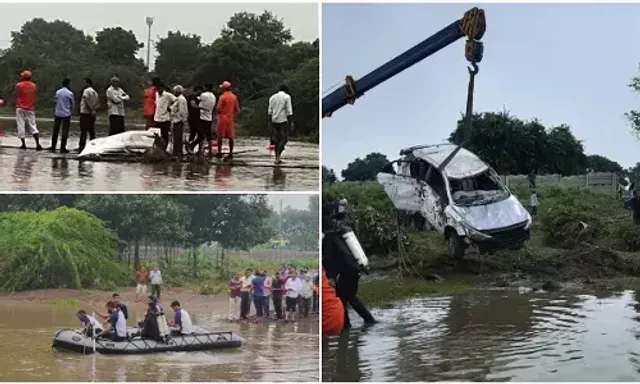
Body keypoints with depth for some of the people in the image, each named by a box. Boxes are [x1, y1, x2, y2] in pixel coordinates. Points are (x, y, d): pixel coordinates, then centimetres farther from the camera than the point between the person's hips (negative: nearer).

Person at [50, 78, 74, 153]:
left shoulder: (57, 92, 2)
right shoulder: (70, 93, -8)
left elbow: (56, 102, 8)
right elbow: (72, 104, 1)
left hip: (57, 113, 4)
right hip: (66, 114, -4)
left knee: (55, 131, 11)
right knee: (65, 132, 1)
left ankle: (53, 147, 14)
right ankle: (63, 148, 0)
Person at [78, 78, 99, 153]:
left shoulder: (86, 91, -8)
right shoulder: (94, 92, 16)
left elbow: (87, 101, -20)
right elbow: (98, 104, 14)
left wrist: (91, 110, -20)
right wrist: (93, 110, 6)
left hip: (85, 113, -8)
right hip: (92, 115, 8)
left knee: (83, 131, -6)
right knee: (92, 132, 9)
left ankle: (81, 147, -8)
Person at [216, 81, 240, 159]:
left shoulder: (222, 97, -12)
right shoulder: (234, 97, 4)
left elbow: (219, 109, -14)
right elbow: (237, 109, 6)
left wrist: (219, 113, 6)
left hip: (223, 117, -4)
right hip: (230, 118, 4)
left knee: (220, 136, 3)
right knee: (231, 136, 6)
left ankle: (219, 152, 4)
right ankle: (231, 153, 5)